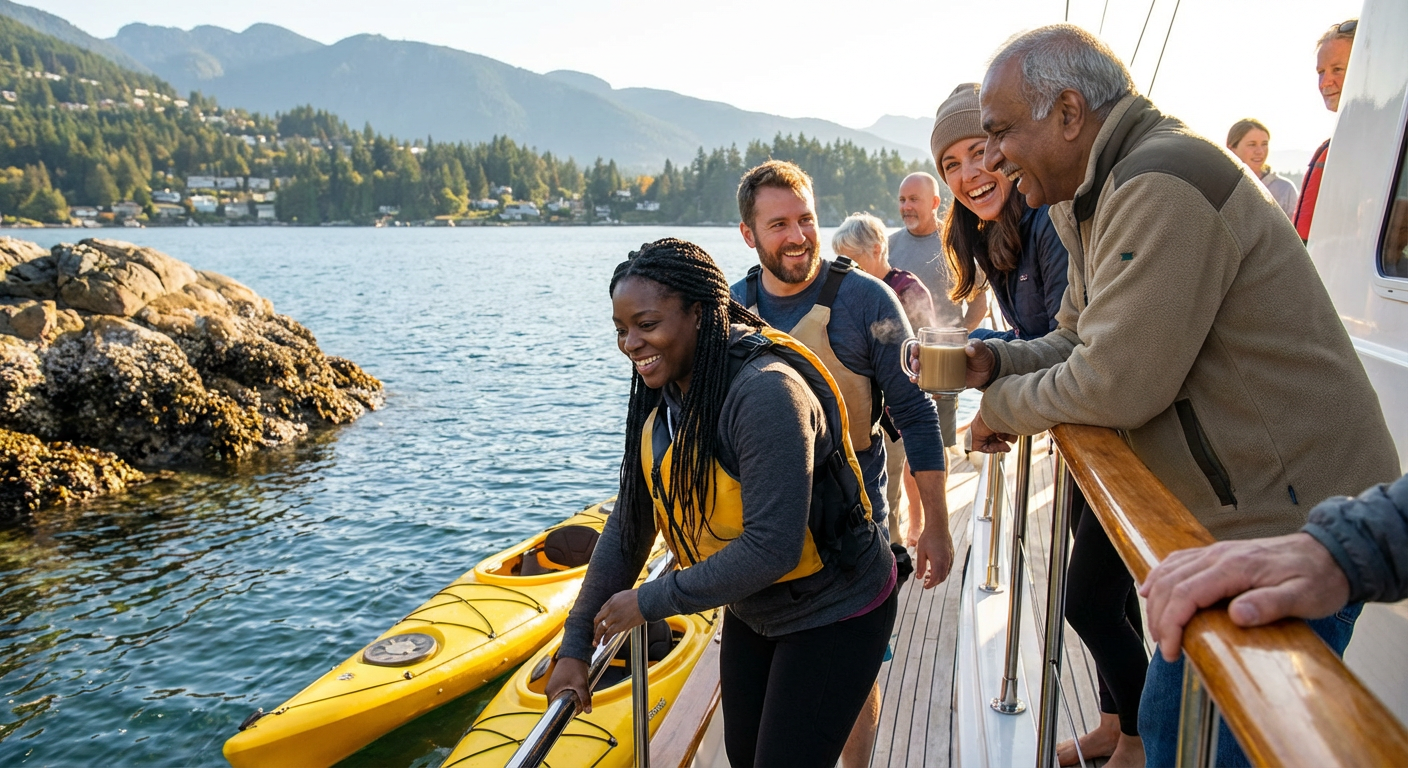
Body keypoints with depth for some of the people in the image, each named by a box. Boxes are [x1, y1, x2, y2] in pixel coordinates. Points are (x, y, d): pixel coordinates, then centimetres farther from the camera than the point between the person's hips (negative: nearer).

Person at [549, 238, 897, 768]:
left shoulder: (765, 392, -31)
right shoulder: (663, 397, -5)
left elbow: (772, 548, -33)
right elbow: (629, 526, -1)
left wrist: (650, 602, -23)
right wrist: (576, 644, -2)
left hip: (833, 616, -8)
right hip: (752, 613, 8)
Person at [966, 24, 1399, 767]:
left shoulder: (1160, 185, -23)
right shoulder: (1099, 197, 11)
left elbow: (1117, 384, -25)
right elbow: (1078, 343, 15)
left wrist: (1002, 408, -9)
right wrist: (996, 361, -3)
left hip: (1291, 528, -10)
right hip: (1244, 517, 10)